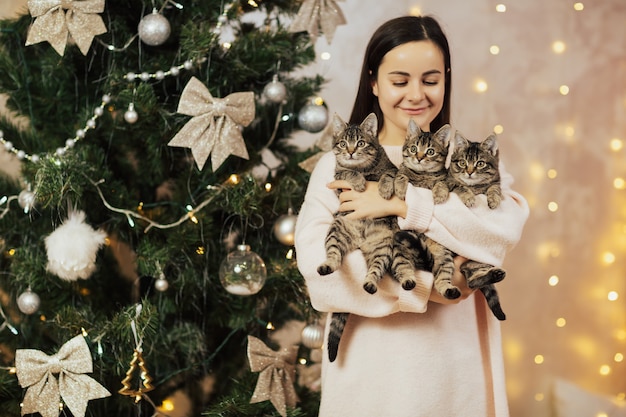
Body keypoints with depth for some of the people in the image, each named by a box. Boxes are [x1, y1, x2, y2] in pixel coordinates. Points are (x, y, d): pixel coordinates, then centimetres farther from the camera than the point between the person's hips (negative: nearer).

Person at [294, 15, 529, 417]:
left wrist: (402, 203, -21)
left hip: (456, 365, 1)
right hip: (370, 369, -1)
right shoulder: (338, 165, -1)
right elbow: (316, 263, -15)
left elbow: (507, 224, -16)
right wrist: (425, 283, -21)